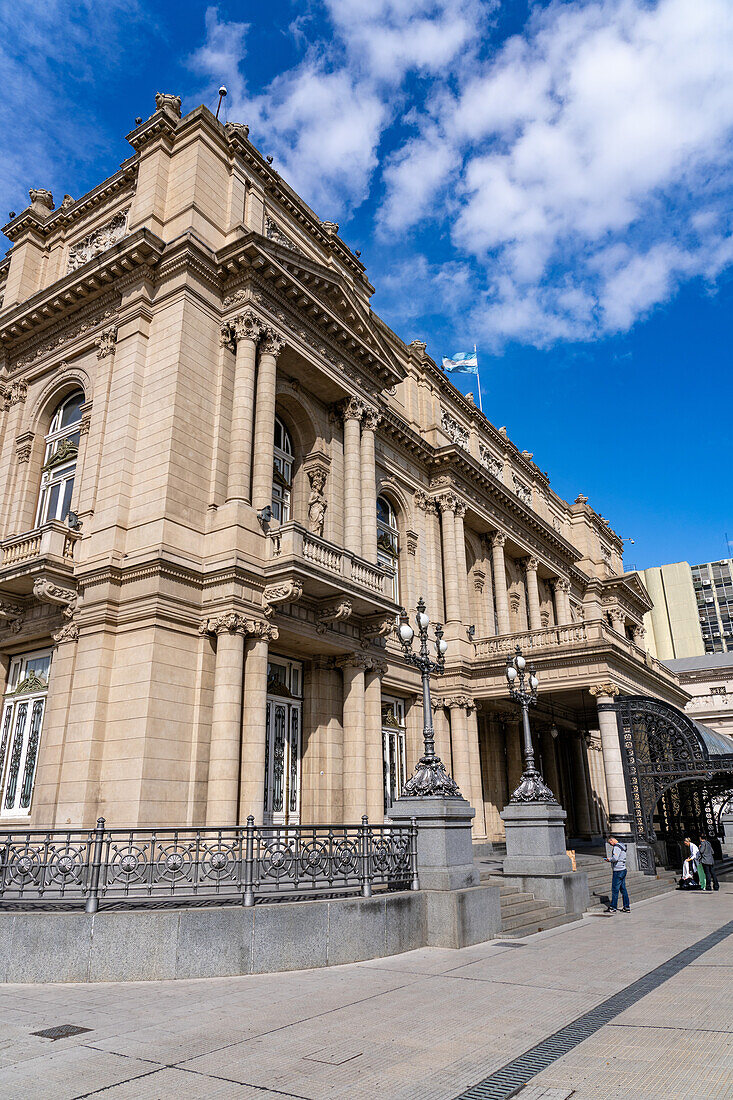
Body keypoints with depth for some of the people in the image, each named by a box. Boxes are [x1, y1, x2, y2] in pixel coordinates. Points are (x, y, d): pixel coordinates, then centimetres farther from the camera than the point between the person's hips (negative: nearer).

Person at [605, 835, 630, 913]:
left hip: (618, 871, -9)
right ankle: (627, 907, 14)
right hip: (623, 869, 10)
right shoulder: (622, 846, 14)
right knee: (623, 889, 12)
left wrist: (609, 859, -8)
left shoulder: (617, 847, -16)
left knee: (615, 889, -3)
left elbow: (615, 858, -27)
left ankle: (613, 907, 2)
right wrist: (610, 859, 12)